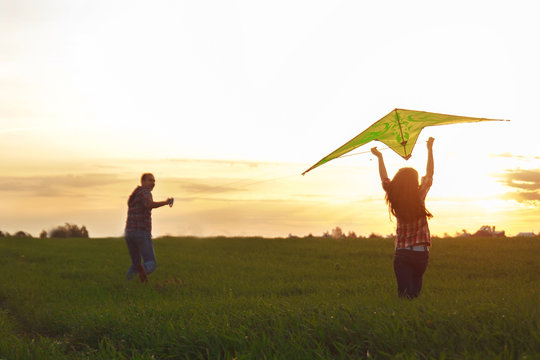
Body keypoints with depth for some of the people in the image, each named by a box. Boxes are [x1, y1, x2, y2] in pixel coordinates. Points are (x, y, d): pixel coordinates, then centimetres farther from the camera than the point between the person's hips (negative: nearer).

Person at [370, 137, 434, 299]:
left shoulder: (395, 199, -2)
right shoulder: (420, 196, -7)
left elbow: (384, 179, 15)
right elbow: (429, 174, 7)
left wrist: (379, 157, 28)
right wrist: (430, 149, 18)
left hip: (401, 253, 1)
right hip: (421, 253, -1)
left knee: (404, 293, -3)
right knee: (415, 291, 9)